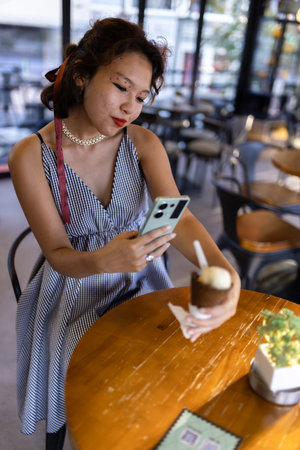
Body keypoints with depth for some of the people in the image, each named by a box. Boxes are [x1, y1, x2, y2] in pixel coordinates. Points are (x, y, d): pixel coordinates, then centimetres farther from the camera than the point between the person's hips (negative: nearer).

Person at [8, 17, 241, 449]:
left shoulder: (143, 143, -9)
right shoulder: (30, 157, -16)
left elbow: (181, 217, -21)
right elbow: (58, 254, -15)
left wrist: (224, 271, -42)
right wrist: (105, 260, -38)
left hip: (140, 282, 3)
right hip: (75, 288, -2)